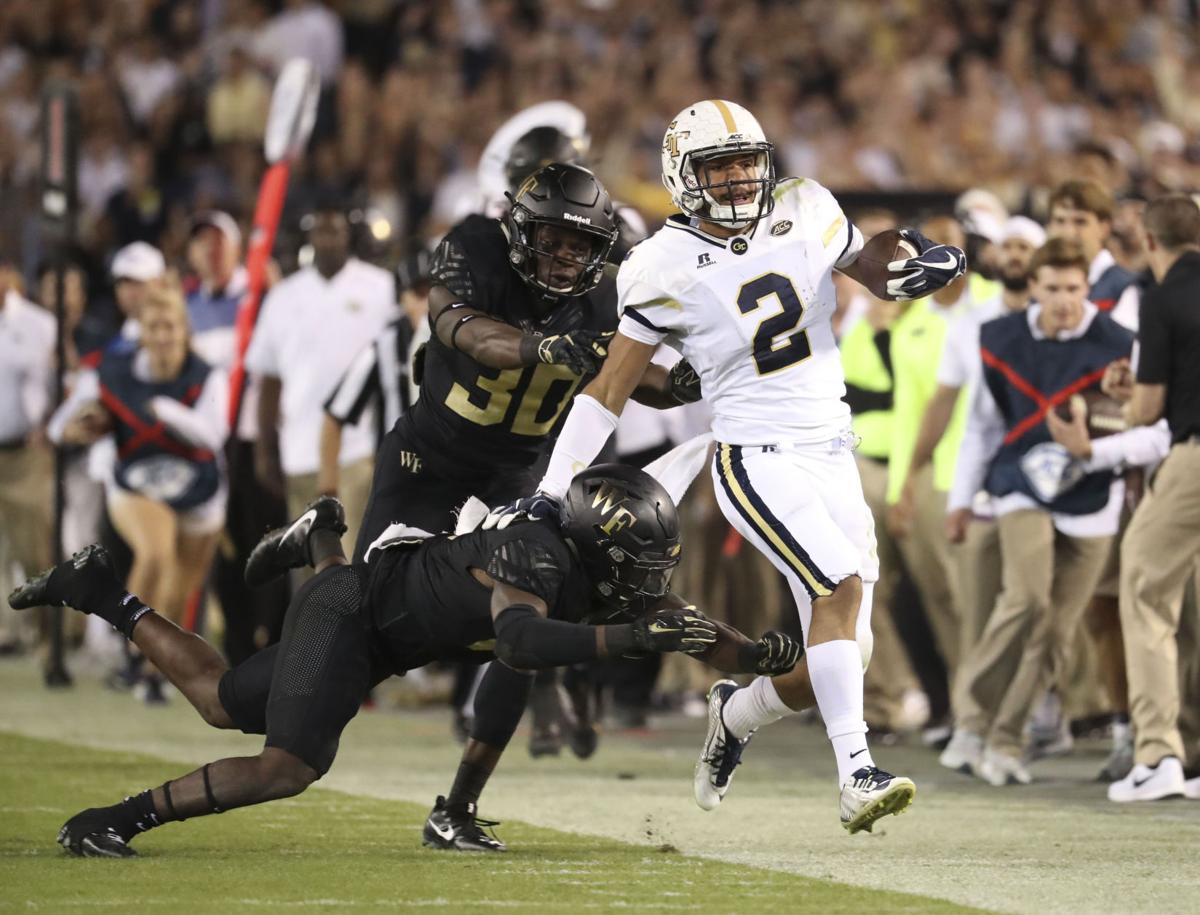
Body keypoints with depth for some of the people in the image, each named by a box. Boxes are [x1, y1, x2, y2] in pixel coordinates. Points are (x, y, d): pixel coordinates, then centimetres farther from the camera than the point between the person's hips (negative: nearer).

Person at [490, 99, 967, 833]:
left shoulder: (805, 216, 3)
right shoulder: (669, 270, -7)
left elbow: (878, 275, 19)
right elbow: (609, 389, -2)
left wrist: (921, 269, -5)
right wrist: (552, 493, -5)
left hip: (834, 457, 5)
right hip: (757, 461, -5)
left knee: (840, 657, 3)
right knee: (842, 588, -28)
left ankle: (737, 714, 33)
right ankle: (857, 775, -32)